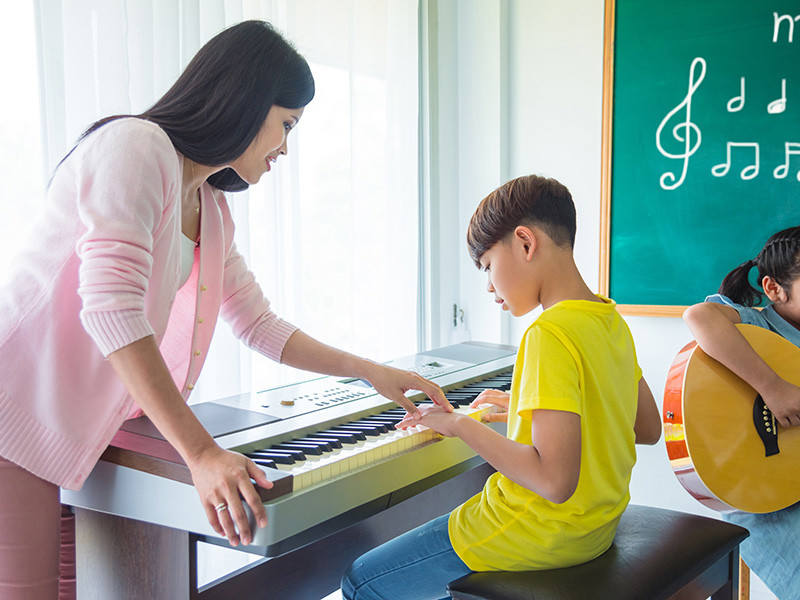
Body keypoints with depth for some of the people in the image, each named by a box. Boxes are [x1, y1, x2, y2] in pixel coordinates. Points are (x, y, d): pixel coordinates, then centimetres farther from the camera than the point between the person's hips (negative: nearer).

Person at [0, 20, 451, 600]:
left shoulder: (211, 211, 14)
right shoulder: (135, 146, -16)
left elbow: (262, 327, 22)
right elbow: (111, 308, -27)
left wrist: (373, 372, 17)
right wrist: (201, 455, -30)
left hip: (77, 435, 9)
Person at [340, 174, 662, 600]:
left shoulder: (550, 334, -25)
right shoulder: (612, 321, 2)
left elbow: (555, 480, -32)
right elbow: (648, 429, 13)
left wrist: (461, 425, -19)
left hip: (538, 537, -9)